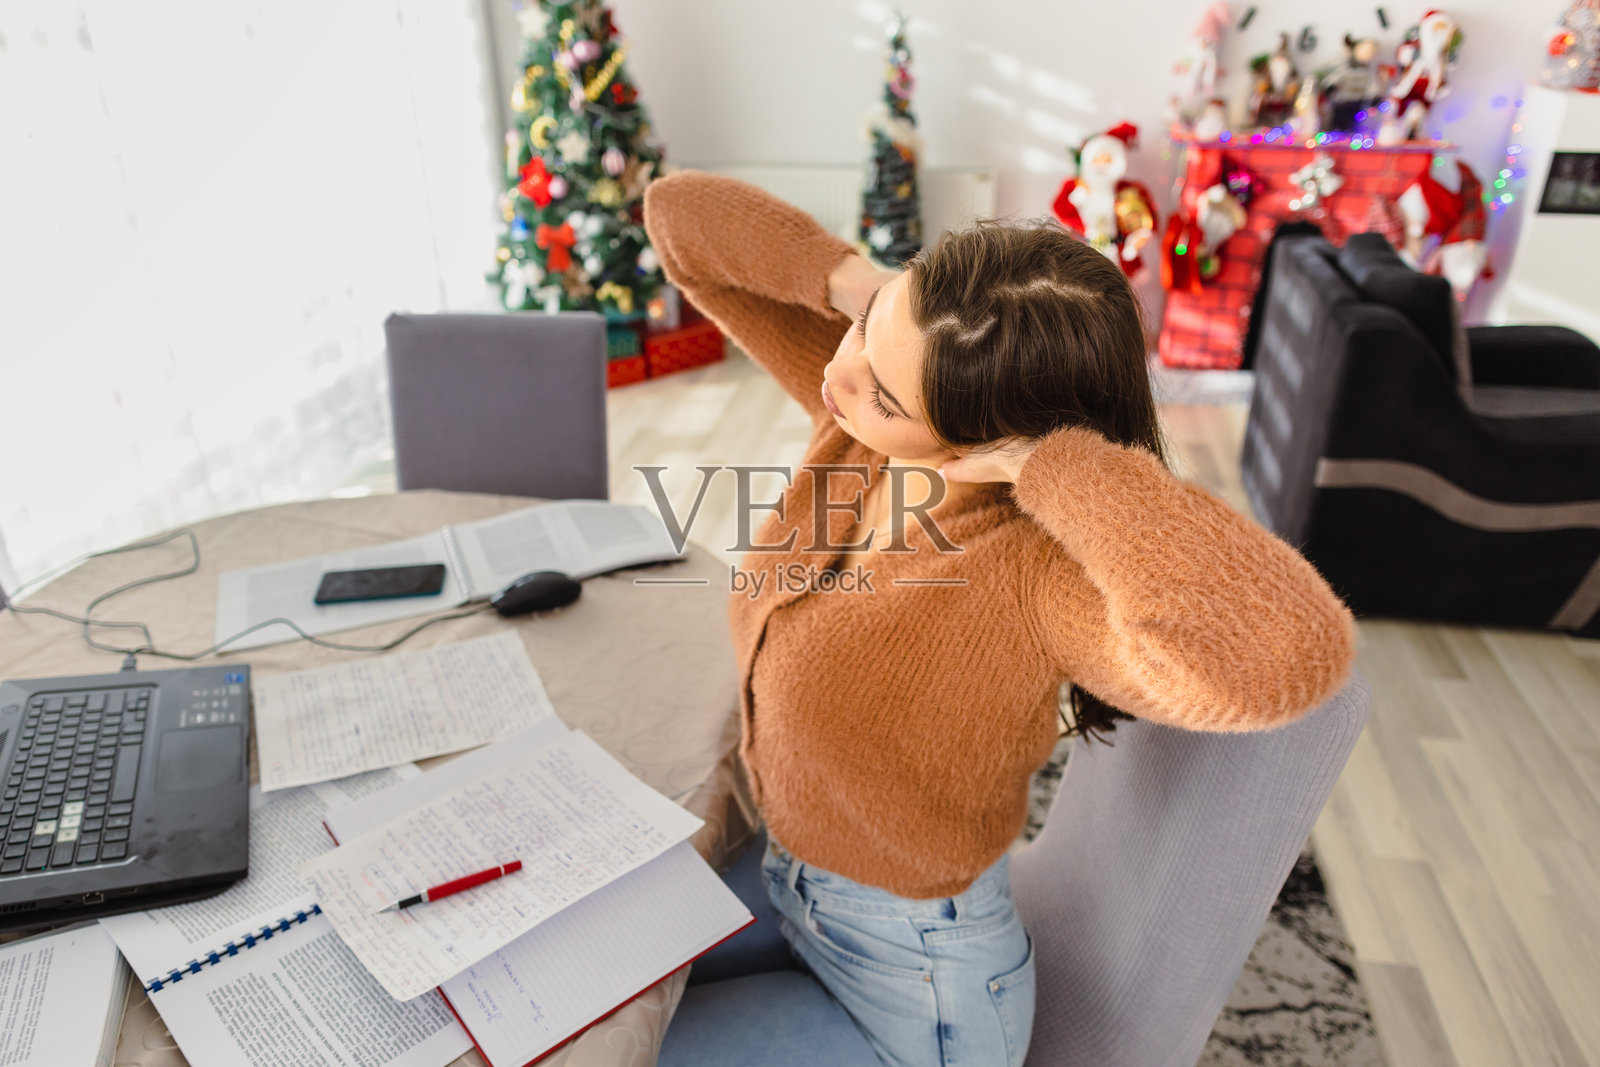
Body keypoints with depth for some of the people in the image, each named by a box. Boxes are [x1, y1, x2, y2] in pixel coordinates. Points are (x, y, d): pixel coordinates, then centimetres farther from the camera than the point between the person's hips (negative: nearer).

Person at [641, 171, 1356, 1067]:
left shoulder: (1035, 572, -35)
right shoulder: (858, 412, -16)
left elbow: (1287, 655, -56)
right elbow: (681, 213, -9)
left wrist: (1054, 462, -44)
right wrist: (848, 278, -25)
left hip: (914, 992, -6)